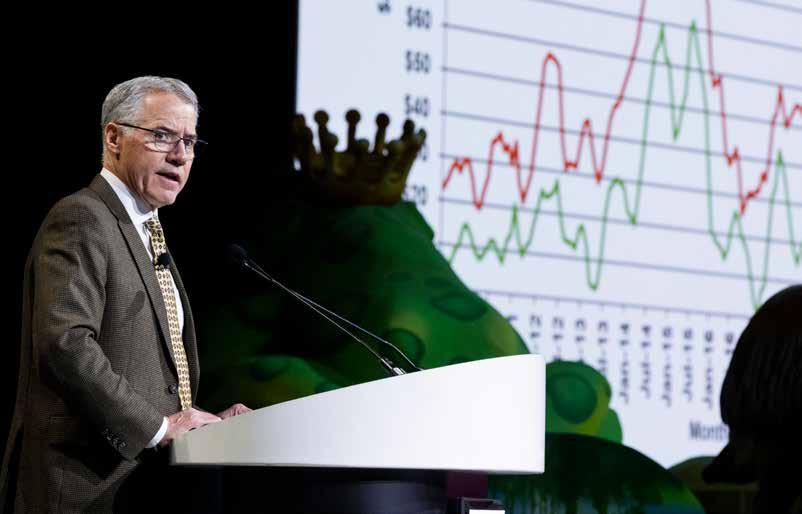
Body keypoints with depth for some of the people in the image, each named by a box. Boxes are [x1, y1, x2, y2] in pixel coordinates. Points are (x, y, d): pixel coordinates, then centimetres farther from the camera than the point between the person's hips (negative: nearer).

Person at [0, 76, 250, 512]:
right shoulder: (81, 219, -11)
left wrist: (207, 423, 4)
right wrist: (159, 426, -22)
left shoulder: (145, 232, 20)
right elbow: (64, 344, -24)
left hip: (147, 475, 9)